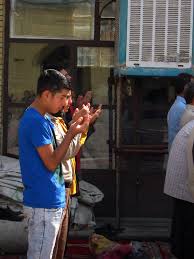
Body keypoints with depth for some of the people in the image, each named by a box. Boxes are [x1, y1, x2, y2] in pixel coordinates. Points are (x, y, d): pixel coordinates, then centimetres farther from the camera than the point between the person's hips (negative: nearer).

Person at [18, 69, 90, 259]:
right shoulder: (37, 122, -19)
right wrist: (71, 133, -14)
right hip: (44, 204, -10)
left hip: (48, 202, 10)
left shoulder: (41, 118, 11)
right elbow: (51, 163, -18)